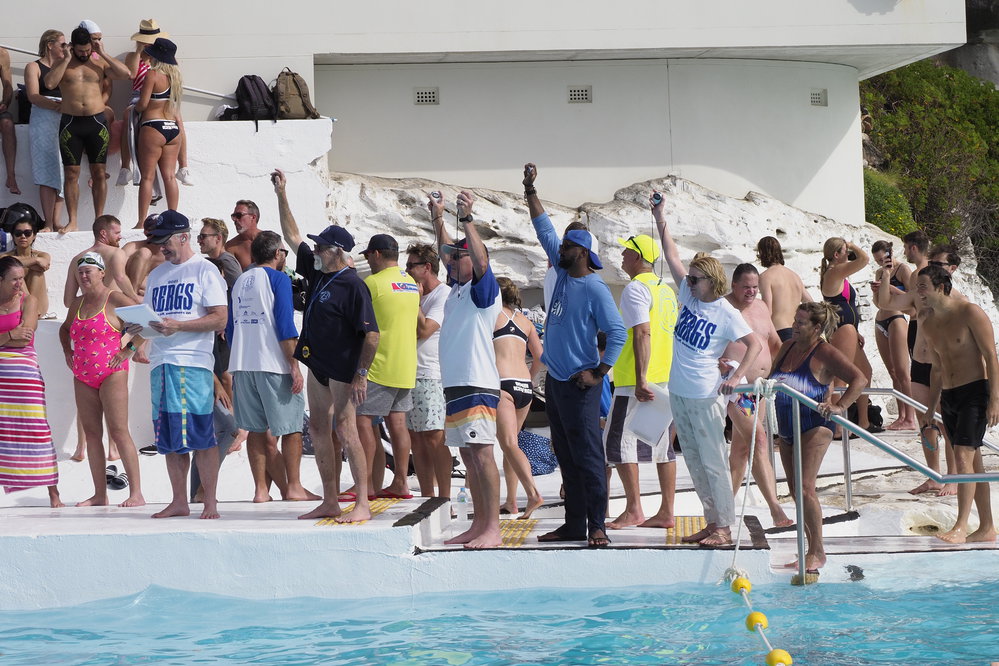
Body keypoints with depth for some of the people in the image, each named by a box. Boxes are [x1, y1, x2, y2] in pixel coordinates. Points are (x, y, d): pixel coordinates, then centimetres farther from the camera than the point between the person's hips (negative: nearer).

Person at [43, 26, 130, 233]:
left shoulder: (100, 63, 7)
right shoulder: (62, 63, 6)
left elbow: (125, 73, -7)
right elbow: (49, 83, -11)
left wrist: (103, 53, -6)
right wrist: (66, 59, -10)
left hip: (96, 122, 1)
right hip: (70, 123, -1)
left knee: (99, 173, 2)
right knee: (71, 174, -1)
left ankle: (99, 219, 8)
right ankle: (72, 222, 2)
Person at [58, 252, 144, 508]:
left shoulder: (114, 300, -7)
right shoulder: (78, 304, 15)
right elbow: (65, 328, 35)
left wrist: (127, 350, -12)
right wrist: (67, 351, 19)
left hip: (111, 374, -7)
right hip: (83, 378, 7)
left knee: (119, 432, -11)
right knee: (91, 433, 5)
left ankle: (136, 493, -12)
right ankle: (99, 494, 9)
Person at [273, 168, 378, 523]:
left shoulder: (353, 286, -16)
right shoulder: (317, 273, 8)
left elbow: (371, 334, -19)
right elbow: (292, 237, 20)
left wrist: (361, 374, -21)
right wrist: (281, 195, 17)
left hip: (342, 367, -9)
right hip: (318, 364, 9)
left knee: (345, 431, -9)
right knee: (319, 429, 10)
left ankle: (363, 504, -7)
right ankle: (330, 503, 15)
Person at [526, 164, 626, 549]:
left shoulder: (595, 289, -13)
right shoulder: (562, 274, 8)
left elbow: (618, 334, -16)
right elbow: (544, 230, 16)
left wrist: (598, 374, -18)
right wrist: (530, 192, 13)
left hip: (579, 385, -8)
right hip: (554, 379, 8)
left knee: (588, 456, -7)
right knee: (566, 458, 10)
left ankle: (597, 526, -7)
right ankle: (574, 524, 15)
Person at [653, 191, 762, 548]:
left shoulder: (726, 313, -12)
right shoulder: (689, 295, 6)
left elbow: (755, 344, -15)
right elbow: (673, 257, 10)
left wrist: (735, 377, -24)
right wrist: (660, 220, 4)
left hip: (705, 396, -8)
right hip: (678, 392, 8)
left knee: (713, 463, -4)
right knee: (694, 462, 11)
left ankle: (724, 527, 0)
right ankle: (712, 521, 18)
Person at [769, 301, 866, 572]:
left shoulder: (825, 353, -12)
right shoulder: (787, 347, 11)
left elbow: (859, 379, -16)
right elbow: (772, 381, 24)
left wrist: (839, 406, -24)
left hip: (814, 426, -8)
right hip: (787, 428, 8)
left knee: (805, 488, -16)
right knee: (796, 491, 9)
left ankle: (817, 552, -10)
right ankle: (811, 551, 16)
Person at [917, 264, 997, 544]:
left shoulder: (970, 313, -11)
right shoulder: (927, 323, 10)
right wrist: (931, 408, 19)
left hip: (976, 392, -7)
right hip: (948, 397, 7)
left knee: (963, 456, -18)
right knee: (973, 462, 10)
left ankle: (961, 526, -20)